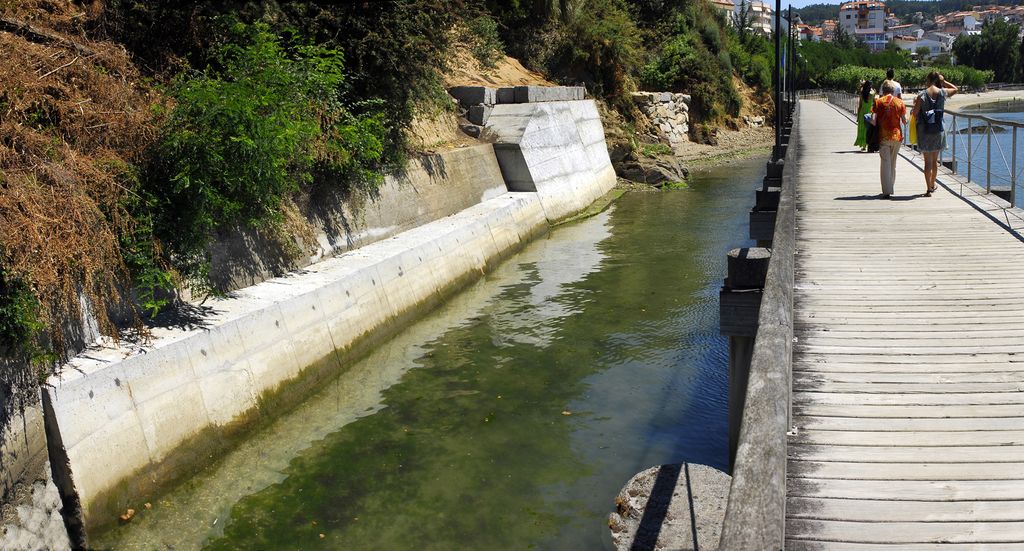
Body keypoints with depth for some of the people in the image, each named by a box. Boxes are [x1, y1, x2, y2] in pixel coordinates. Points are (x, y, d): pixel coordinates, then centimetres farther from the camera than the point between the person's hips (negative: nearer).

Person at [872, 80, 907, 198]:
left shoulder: (878, 102, -4)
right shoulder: (899, 102, 1)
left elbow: (874, 120, -8)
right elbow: (904, 121, 3)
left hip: (883, 136, -2)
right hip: (897, 135, 2)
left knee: (885, 163, -1)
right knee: (893, 163, 16)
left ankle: (886, 191, -9)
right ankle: (890, 188, 25)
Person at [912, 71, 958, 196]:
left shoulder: (922, 96, -12)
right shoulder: (943, 93, -2)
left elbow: (915, 114, -10)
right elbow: (955, 89, 20)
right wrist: (943, 81, 16)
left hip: (925, 131, -3)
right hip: (938, 130, 3)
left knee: (928, 161, 1)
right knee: (935, 160, 18)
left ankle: (928, 189, -2)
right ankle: (932, 185, 34)